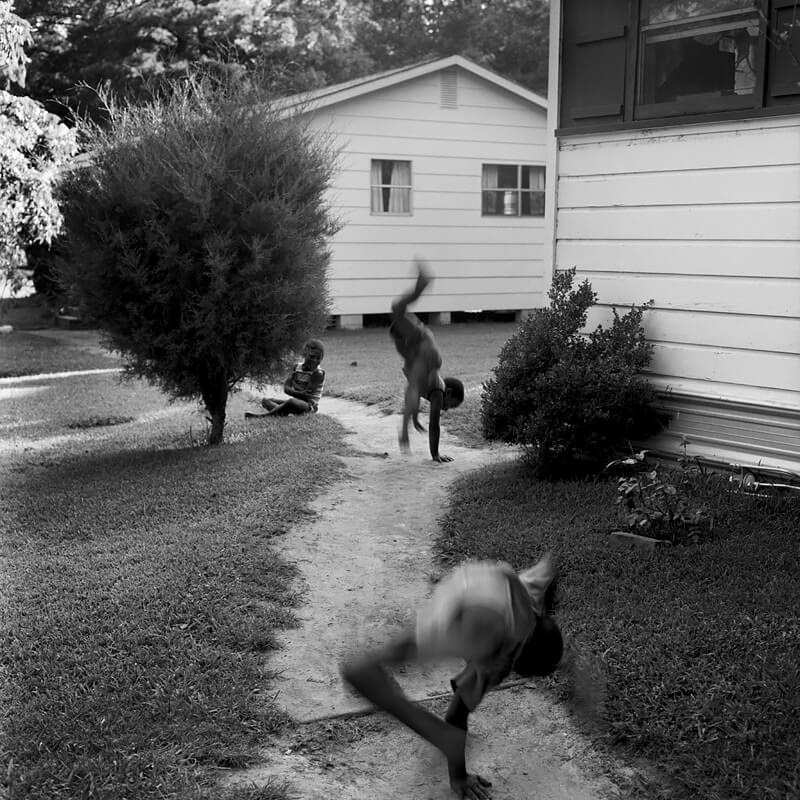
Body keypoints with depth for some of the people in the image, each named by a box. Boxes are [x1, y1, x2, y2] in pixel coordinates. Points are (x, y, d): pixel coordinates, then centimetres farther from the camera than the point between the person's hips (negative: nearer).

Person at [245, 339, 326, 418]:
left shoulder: (318, 373, -12)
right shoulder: (297, 367, 6)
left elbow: (306, 396, -17)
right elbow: (286, 388, -5)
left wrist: (293, 393, -10)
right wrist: (300, 393, -20)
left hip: (310, 407, -8)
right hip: (296, 401, 8)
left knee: (291, 402, -40)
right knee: (266, 400, -2)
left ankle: (261, 416, -35)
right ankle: (282, 413, -36)